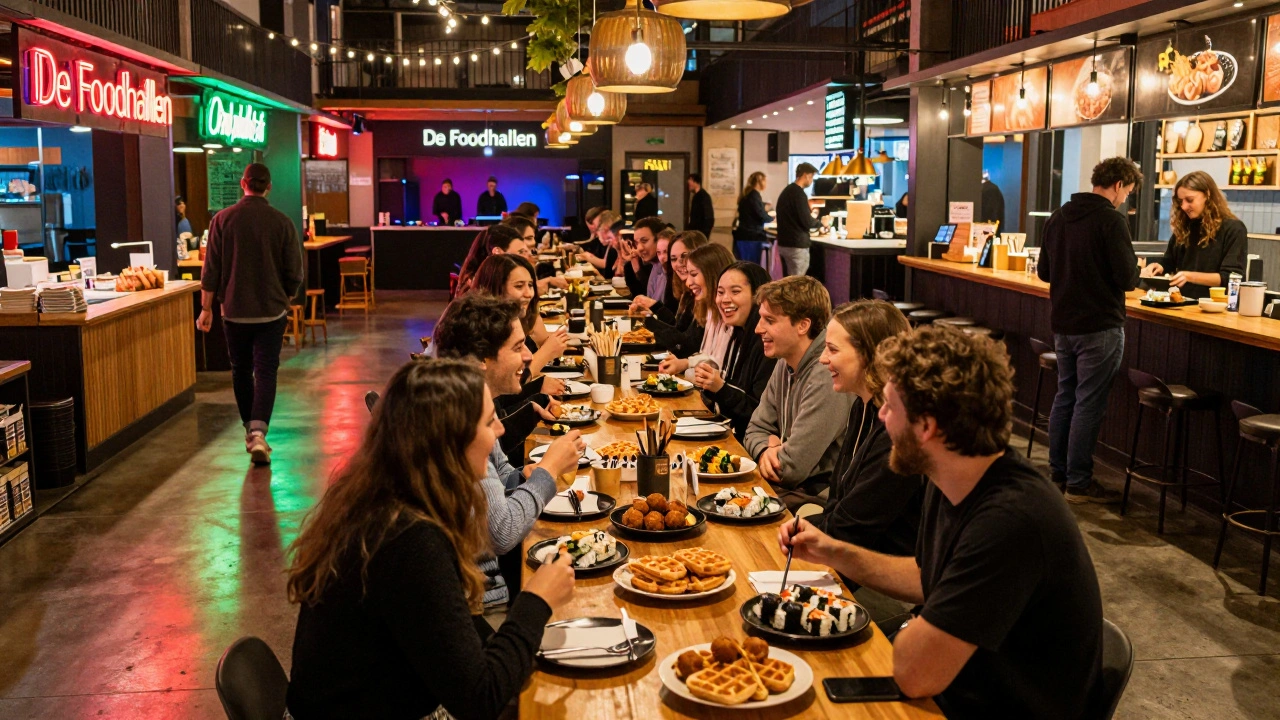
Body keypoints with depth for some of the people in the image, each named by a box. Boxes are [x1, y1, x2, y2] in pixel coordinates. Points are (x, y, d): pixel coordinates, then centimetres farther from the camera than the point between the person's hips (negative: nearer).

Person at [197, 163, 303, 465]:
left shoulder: (223, 219, -4)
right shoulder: (282, 222, -5)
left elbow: (211, 270, -4)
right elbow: (295, 273, -2)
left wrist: (206, 308, 4)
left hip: (235, 311, 1)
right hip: (271, 311, -1)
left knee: (241, 371, 16)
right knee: (266, 372, 0)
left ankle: (250, 430, 26)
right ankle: (259, 432, -16)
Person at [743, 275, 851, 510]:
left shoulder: (826, 378, -24)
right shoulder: (786, 364, 7)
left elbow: (792, 468, -23)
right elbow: (755, 430, 13)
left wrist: (772, 447, -1)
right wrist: (765, 451, -10)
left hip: (818, 497, -8)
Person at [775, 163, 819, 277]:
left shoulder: (786, 191, 14)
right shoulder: (799, 193, -15)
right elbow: (806, 222, -17)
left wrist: (809, 213, 18)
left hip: (783, 243, 9)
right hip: (796, 245, -9)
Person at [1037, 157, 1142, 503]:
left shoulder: (1058, 217, 7)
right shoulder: (1111, 220, -15)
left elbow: (1044, 271, 12)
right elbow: (1127, 278, -17)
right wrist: (1133, 273, 4)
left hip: (1062, 323, 7)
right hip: (1099, 327, -7)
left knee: (1064, 397, 16)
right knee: (1089, 404, -1)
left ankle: (1058, 473, 23)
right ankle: (1079, 484, 4)